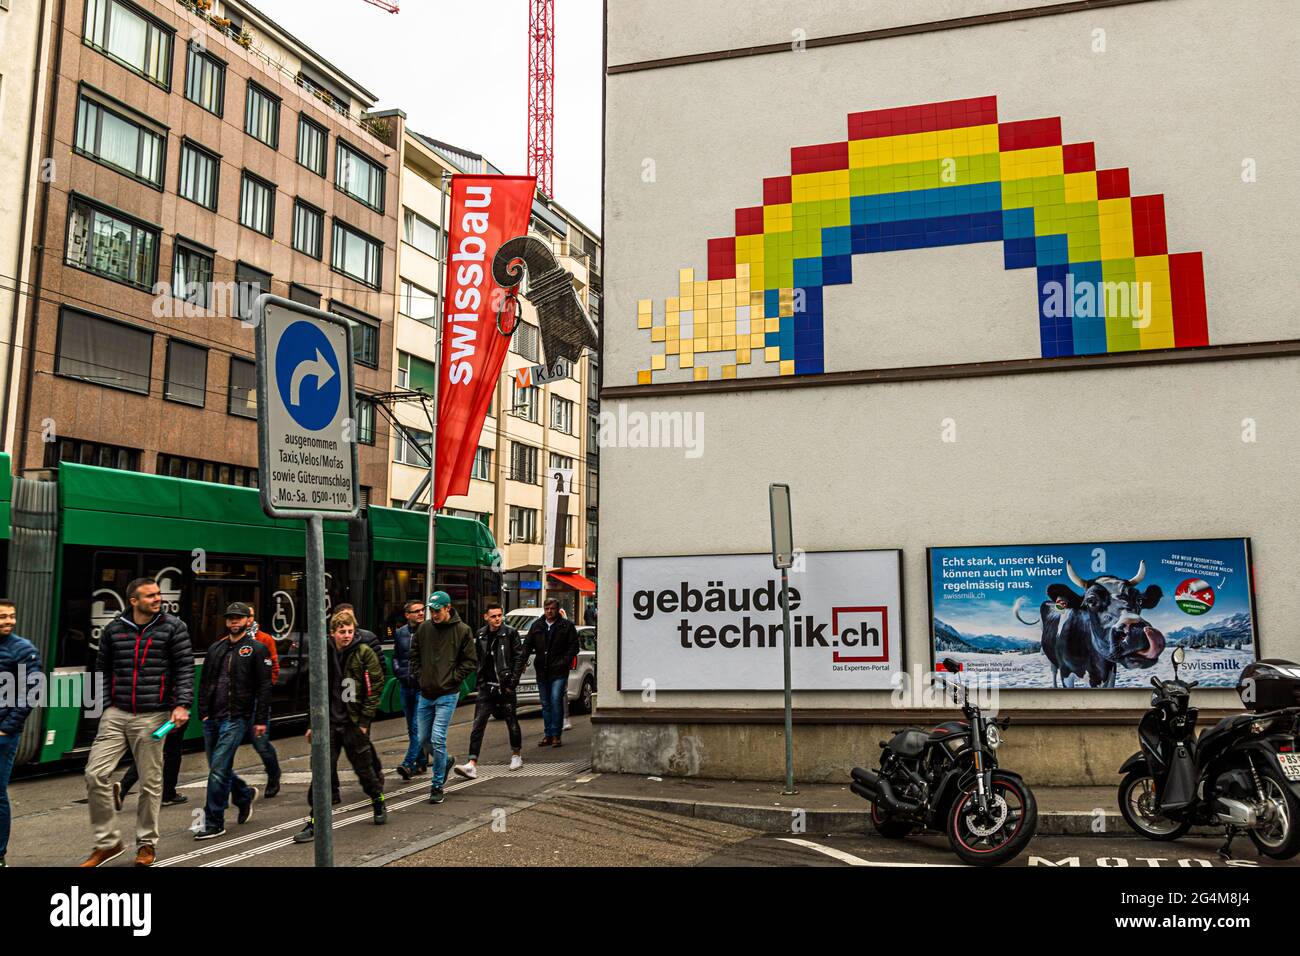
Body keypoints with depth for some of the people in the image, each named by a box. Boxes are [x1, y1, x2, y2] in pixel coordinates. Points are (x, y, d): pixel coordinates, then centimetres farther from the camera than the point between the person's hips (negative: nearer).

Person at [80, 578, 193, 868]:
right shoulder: (114, 629, 7)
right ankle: (107, 842, 11)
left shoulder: (173, 627, -1)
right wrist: (103, 702, 7)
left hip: (152, 716, -3)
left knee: (151, 782, 5)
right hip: (116, 714, 3)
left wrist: (182, 705, -13)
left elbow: (185, 669, -4)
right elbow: (102, 668, 16)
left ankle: (147, 844, 21)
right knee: (95, 773, -4)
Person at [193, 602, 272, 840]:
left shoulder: (256, 649, -1)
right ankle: (245, 795, 38)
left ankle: (214, 824, 1)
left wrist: (261, 719, -9)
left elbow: (264, 686, -4)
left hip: (236, 718, -6)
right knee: (218, 768, 13)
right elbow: (204, 682, 18)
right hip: (212, 718, 6)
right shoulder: (215, 649, 15)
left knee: (218, 770, -9)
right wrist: (203, 711, 7)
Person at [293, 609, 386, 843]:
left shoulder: (364, 653, -7)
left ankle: (379, 804, 35)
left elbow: (375, 687, -8)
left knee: (363, 767, 10)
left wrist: (365, 720, -11)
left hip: (354, 723, -3)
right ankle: (315, 822, 6)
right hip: (329, 722, 3)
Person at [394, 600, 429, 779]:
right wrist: (398, 671, 3)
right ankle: (422, 762, 25)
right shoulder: (400, 633, 10)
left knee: (418, 726, -11)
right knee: (412, 727, 13)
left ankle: (408, 763, -13)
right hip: (406, 685, 6)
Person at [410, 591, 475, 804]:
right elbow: (414, 655, 16)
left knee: (437, 739, -10)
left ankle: (437, 786, 3)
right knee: (423, 739, 12)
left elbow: (470, 661, -3)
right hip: (425, 694, 5)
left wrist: (452, 678, -9)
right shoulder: (424, 629, 4)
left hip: (447, 695, -5)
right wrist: (419, 675, 5)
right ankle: (446, 761, 39)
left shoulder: (462, 630, -6)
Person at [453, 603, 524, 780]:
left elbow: (519, 657, -6)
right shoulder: (481, 635, 8)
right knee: (478, 724, -6)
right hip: (486, 686, 3)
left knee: (511, 721, 10)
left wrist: (512, 682, -11)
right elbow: (478, 659, 16)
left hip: (504, 686, -3)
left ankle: (516, 755, 29)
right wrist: (479, 682, 9)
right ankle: (472, 764, -10)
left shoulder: (510, 633, -4)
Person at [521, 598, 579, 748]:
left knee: (556, 701, -13)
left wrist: (564, 662, -14)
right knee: (546, 704, 11)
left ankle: (556, 734, -4)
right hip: (542, 671, 5)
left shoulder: (566, 626, -1)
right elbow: (527, 644, 9)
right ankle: (548, 735, 20)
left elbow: (573, 647, -2)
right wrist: (523, 660, -7)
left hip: (559, 672, -4)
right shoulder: (537, 625, 9)